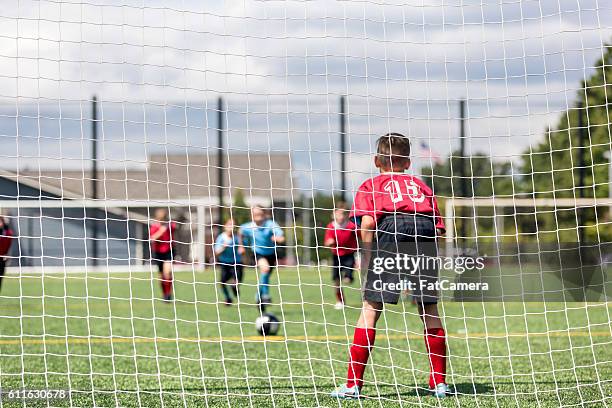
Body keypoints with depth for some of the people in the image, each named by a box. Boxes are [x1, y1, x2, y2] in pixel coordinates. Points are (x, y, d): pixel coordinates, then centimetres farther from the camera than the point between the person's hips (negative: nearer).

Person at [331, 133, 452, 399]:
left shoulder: (371, 186, 20)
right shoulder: (420, 185, 31)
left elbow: (367, 223, 1)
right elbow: (438, 227, 18)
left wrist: (367, 259, 5)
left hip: (392, 237, -3)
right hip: (426, 238, 3)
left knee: (370, 308, 1)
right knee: (429, 311, 13)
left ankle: (353, 384, -1)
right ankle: (439, 383, 16)